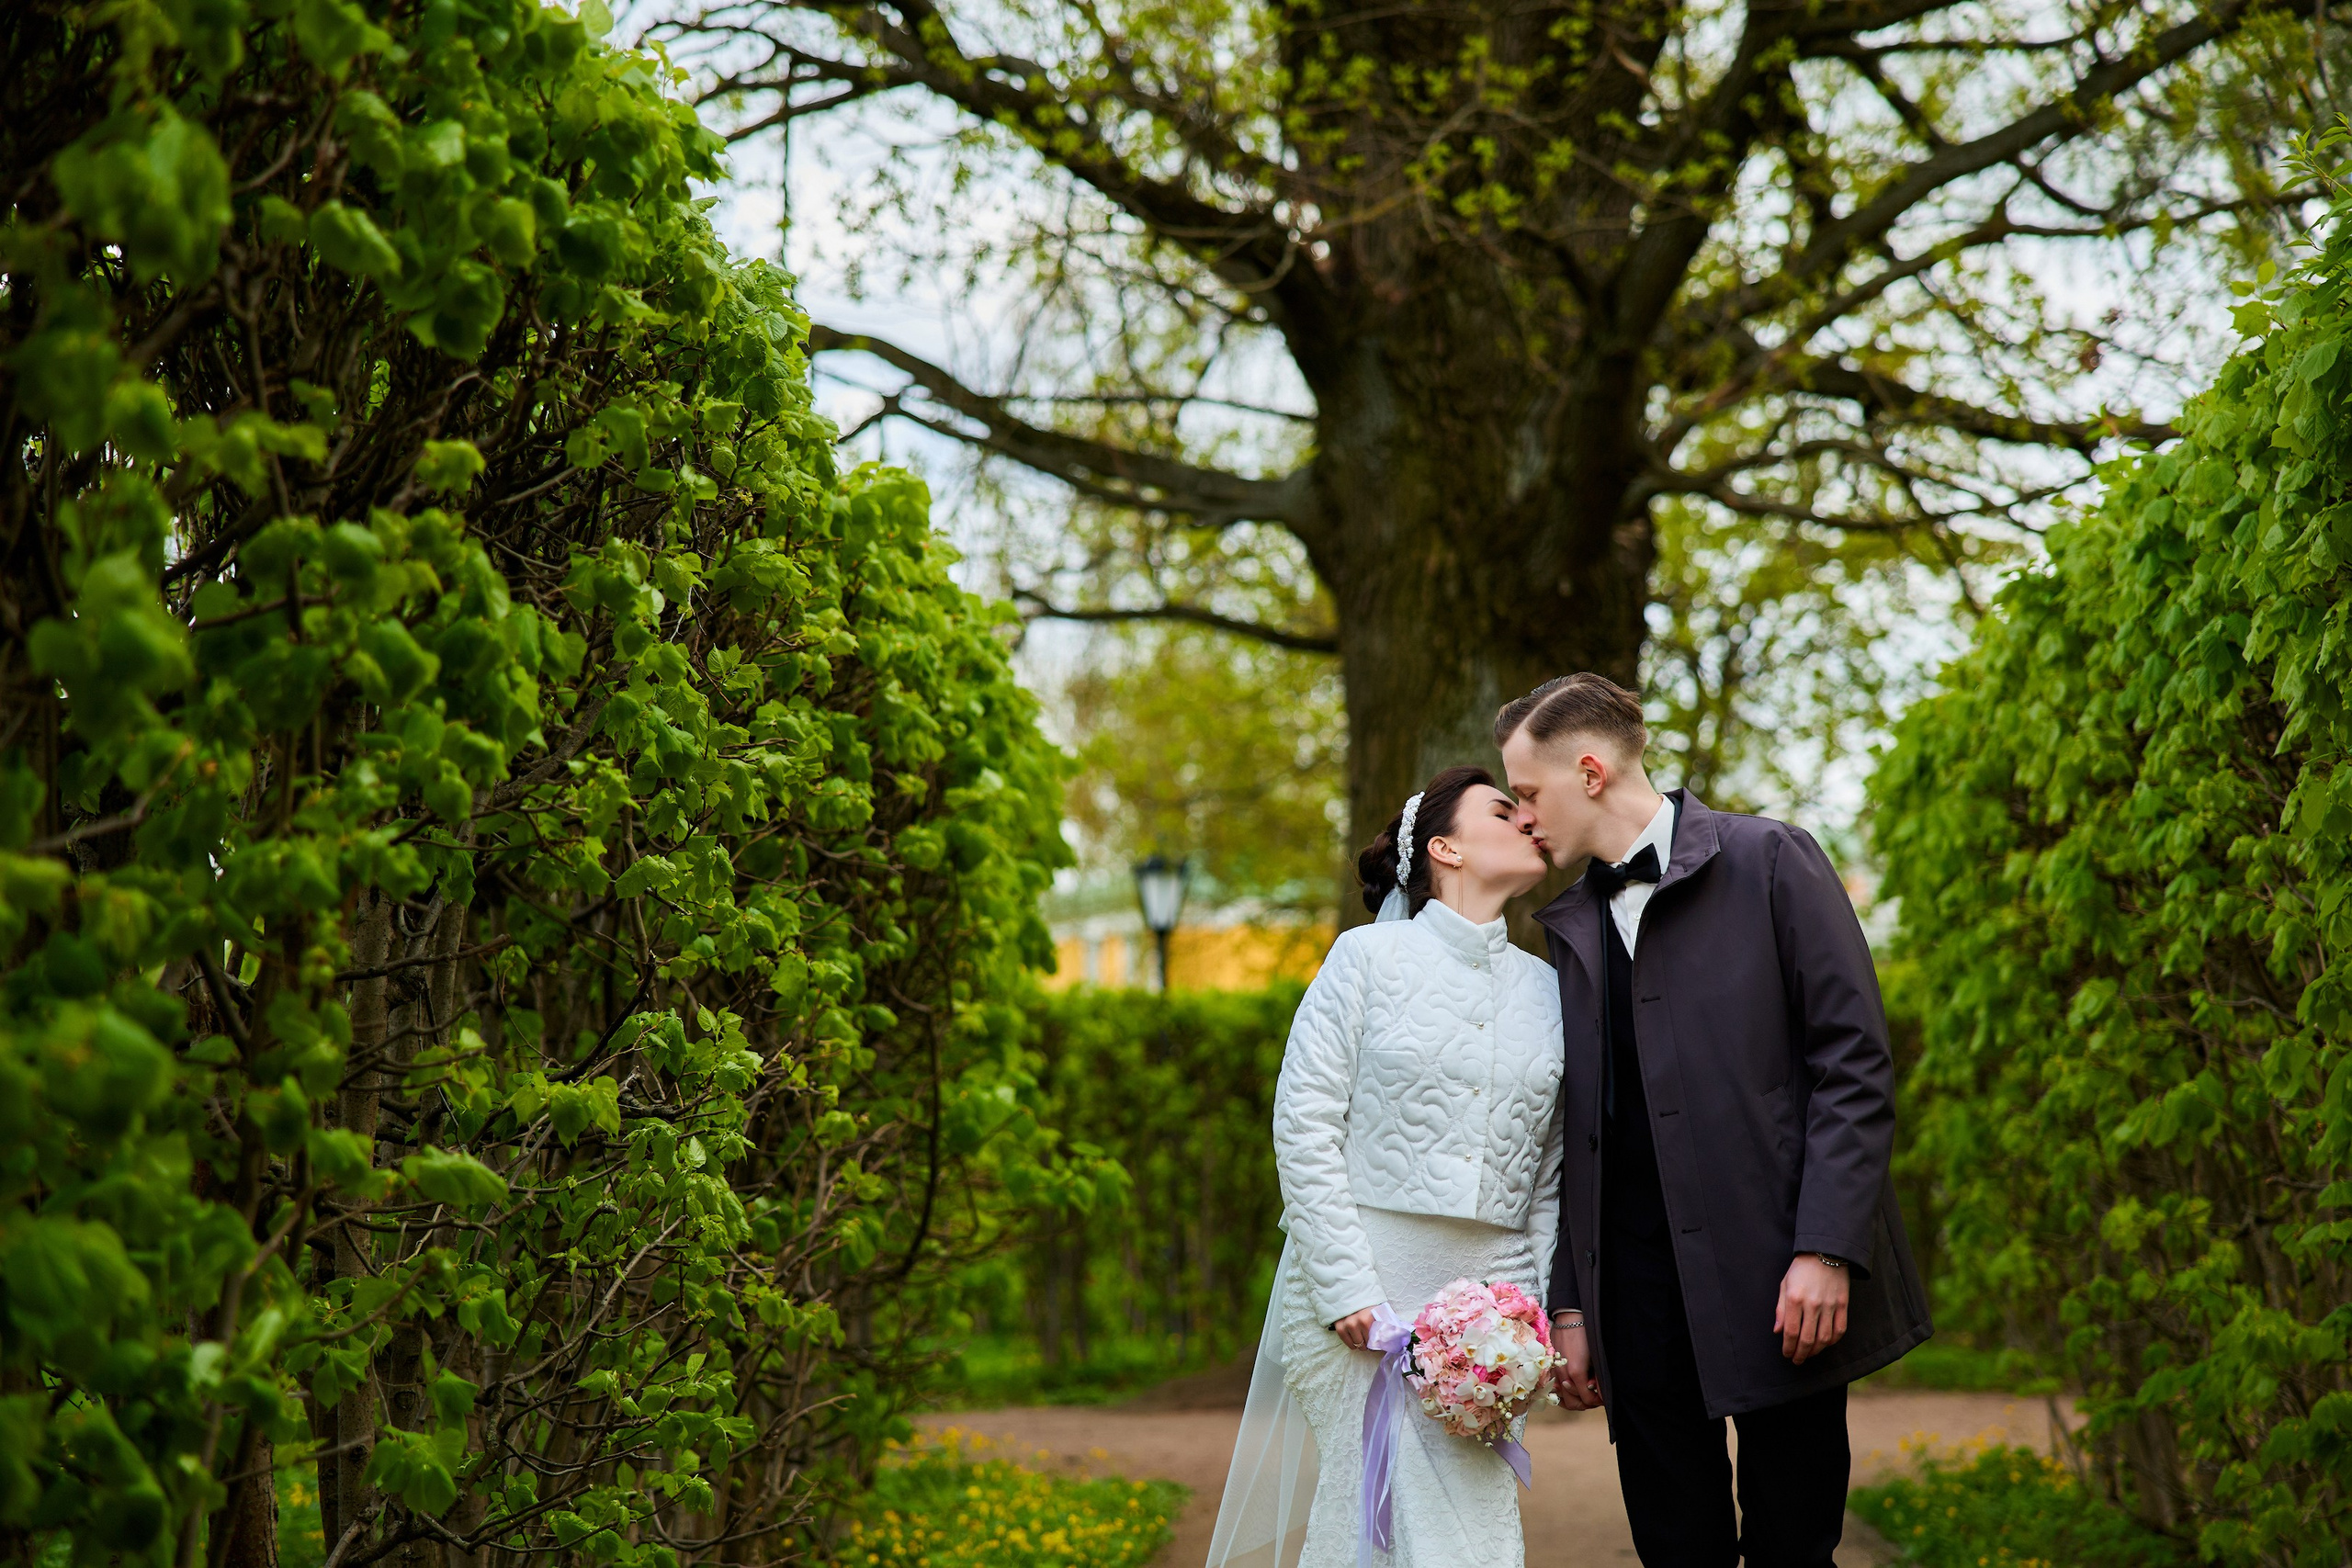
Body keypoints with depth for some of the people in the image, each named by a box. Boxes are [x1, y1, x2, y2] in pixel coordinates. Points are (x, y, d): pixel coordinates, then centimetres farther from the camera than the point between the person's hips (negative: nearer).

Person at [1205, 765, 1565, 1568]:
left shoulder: (1547, 989, 13)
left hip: (1487, 1292, 4)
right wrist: (1347, 1289, -11)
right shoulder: (1370, 957, 1)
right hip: (1361, 1295, -4)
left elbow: (1554, 1170, 14)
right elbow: (1303, 1125, -4)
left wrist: (1536, 1310, 2)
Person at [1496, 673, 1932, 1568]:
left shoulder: (1768, 862, -1)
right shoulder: (1572, 924, 17)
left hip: (1776, 1284, -5)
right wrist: (1569, 1303, 9)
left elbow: (1854, 1064, -7)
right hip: (1637, 1288, 5)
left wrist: (1826, 1250, -15)